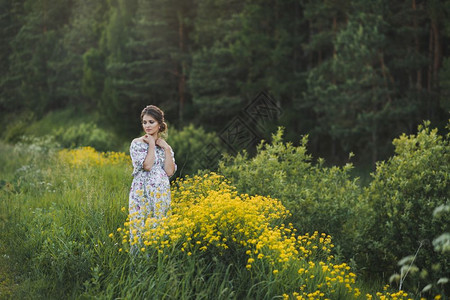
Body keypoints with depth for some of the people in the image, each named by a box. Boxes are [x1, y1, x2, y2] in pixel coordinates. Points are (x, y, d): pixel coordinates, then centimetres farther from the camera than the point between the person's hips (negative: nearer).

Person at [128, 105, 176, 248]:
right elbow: (147, 165, -14)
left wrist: (166, 149, -1)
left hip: (161, 193, 4)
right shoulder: (137, 143, 1)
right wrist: (151, 144, -7)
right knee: (140, 226, -7)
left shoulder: (165, 146, 13)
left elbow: (170, 171, 0)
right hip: (142, 192, -3)